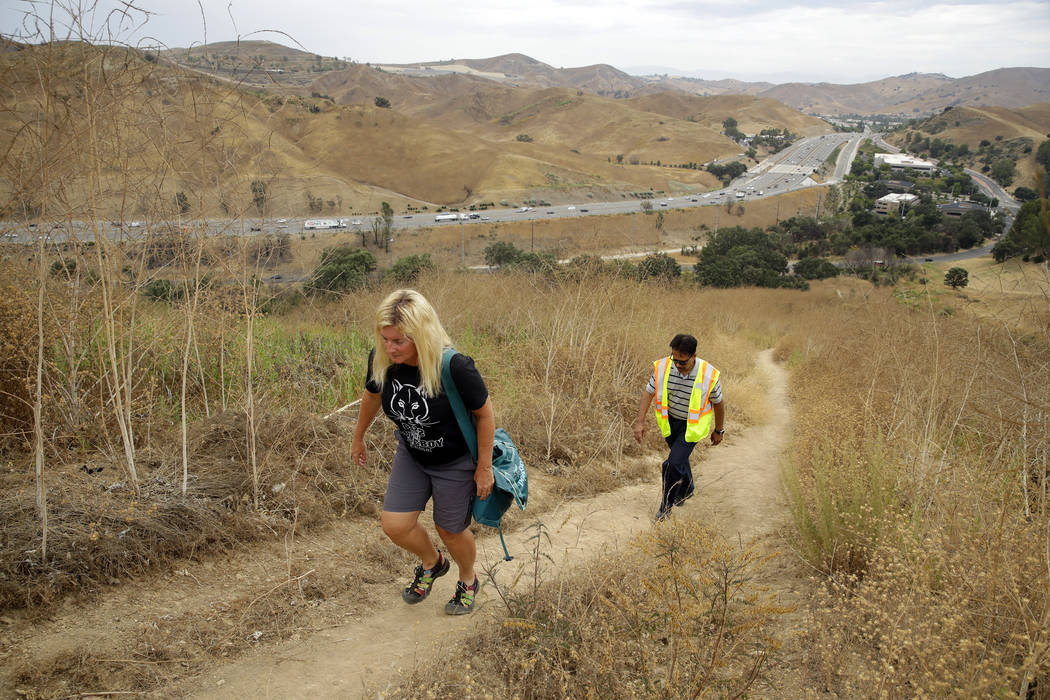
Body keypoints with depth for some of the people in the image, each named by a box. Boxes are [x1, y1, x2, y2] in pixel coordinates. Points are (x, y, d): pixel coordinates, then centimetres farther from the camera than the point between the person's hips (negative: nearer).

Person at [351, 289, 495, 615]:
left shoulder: (455, 367, -34)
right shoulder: (380, 360, -19)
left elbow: (485, 413, -19)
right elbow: (371, 396, 4)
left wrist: (484, 467, -12)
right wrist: (358, 438, 19)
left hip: (456, 461, -4)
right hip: (411, 455, 4)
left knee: (450, 529, 11)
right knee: (395, 526, 1)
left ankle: (468, 580, 45)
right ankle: (432, 563, 36)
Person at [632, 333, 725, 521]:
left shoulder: (709, 375, -25)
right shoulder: (662, 367, -20)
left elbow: (718, 403, -9)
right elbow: (648, 393, -10)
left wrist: (718, 431, 2)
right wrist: (640, 422, -16)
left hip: (692, 426, -4)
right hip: (670, 421, 4)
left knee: (674, 463, -14)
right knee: (679, 458, 22)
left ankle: (667, 505, 7)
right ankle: (687, 489, 52)